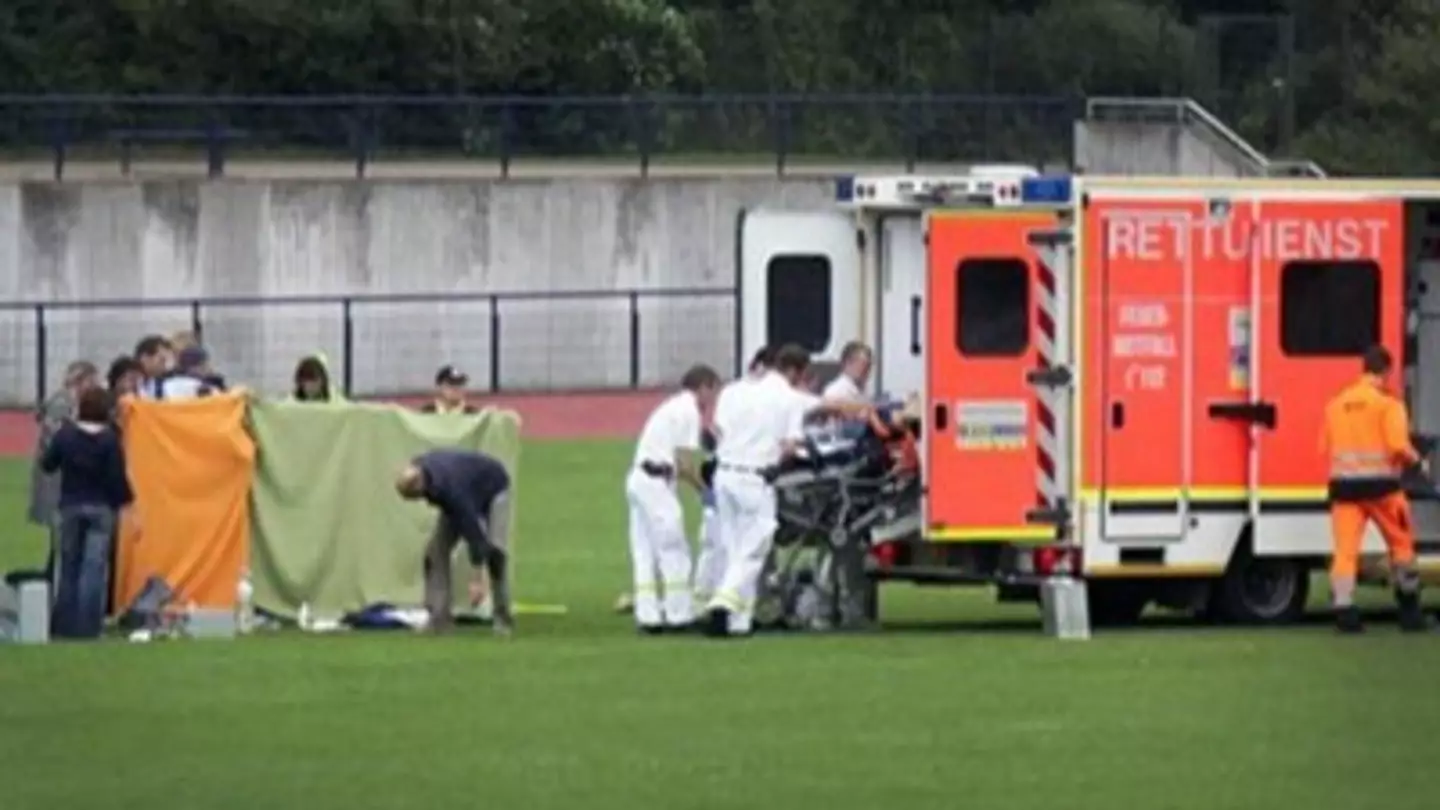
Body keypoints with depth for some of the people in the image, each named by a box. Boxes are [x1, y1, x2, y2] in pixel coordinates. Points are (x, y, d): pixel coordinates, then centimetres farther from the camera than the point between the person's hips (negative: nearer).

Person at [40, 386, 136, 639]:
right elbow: (117, 477, -13)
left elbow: (47, 465, 4)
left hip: (71, 506, 3)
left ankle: (65, 624, 12)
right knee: (94, 566, -2)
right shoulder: (110, 440, -13)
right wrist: (126, 501, -3)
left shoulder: (65, 435, -5)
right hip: (101, 508, -3)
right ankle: (87, 625, -8)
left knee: (68, 565, 12)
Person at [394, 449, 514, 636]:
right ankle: (439, 619, -8)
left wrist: (476, 579, -43)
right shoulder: (418, 472, -23)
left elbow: (471, 530, -43)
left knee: (493, 550, -25)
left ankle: (503, 619, -13)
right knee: (436, 550, -9)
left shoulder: (451, 488, -44)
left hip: (493, 489, -7)